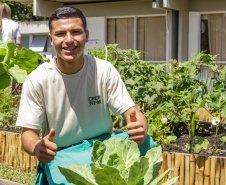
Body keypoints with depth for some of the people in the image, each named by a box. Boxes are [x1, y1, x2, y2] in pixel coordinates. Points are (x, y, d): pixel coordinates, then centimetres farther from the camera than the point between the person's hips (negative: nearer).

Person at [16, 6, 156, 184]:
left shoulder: (104, 70, -7)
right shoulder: (36, 81, -11)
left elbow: (131, 110, -8)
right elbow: (28, 132, -8)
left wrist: (140, 128, -35)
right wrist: (37, 147, -35)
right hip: (60, 154, -2)